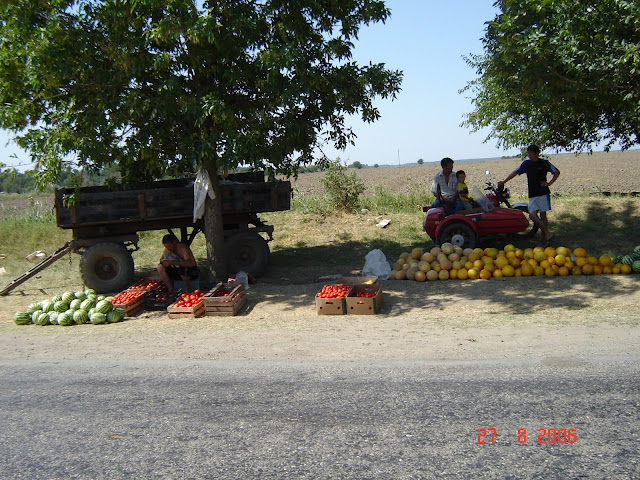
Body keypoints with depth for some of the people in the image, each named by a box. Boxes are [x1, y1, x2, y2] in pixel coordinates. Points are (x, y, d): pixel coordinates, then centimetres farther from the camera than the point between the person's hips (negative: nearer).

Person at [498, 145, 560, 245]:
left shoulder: (544, 163, 0)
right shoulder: (526, 163, 8)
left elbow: (557, 172, 10)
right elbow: (515, 172, 13)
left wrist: (549, 183, -1)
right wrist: (504, 182, 8)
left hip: (543, 193, -3)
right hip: (532, 195, 3)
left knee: (542, 215, -3)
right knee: (532, 215, -8)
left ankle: (543, 236, 5)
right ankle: (547, 233, 2)